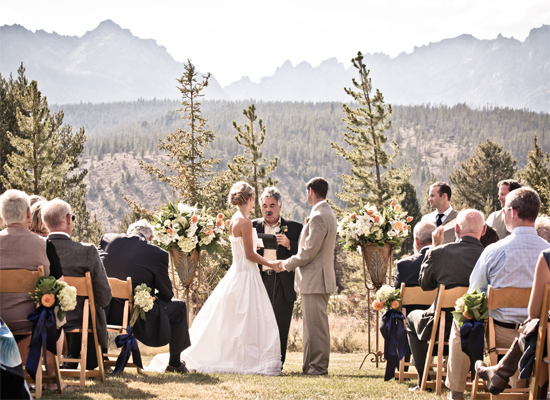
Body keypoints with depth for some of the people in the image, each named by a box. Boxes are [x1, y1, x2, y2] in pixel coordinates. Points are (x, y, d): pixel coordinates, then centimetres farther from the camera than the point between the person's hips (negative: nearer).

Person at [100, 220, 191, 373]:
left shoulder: (107, 239, 2)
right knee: (179, 307, 20)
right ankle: (175, 363, 29)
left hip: (105, 314, 4)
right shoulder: (158, 254, -7)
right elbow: (166, 294, 2)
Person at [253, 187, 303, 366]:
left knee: (280, 327, -1)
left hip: (283, 284, -1)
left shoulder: (294, 228, 8)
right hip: (260, 281, 1)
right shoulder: (253, 227, 14)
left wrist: (289, 244, -15)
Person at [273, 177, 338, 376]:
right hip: (320, 278, 10)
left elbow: (309, 252, -19)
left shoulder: (318, 217, -17)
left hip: (314, 279, -10)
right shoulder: (328, 214, 15)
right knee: (314, 324, 13)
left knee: (316, 325, -6)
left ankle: (318, 366, -3)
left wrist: (287, 264, -8)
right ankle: (312, 365, 17)